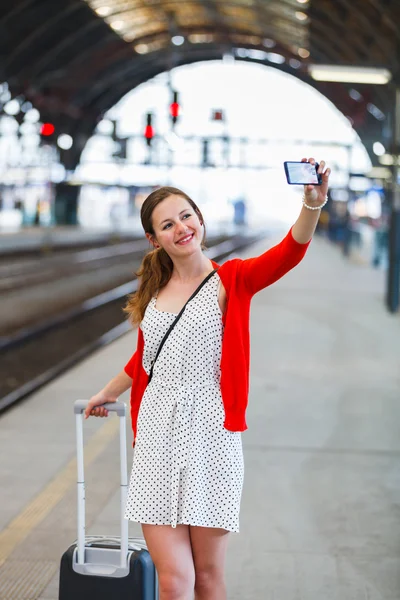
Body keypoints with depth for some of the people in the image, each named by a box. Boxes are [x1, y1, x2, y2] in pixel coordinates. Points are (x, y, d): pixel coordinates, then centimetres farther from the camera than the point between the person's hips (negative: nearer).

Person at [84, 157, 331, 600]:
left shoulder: (230, 280, -2)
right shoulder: (154, 290, 10)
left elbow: (288, 254, -22)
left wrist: (312, 204, -41)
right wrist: (108, 393, 42)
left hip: (209, 436, -3)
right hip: (157, 436, 3)